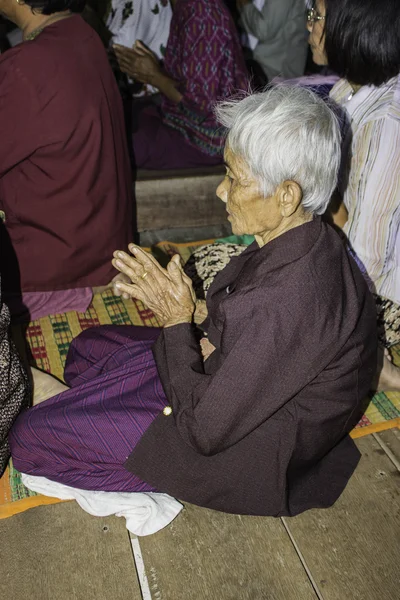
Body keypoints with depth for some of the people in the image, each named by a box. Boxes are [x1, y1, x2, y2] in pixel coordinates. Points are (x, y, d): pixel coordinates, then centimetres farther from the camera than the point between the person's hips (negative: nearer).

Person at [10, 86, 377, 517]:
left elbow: (207, 430, -29)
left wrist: (178, 320, -23)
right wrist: (209, 343, -8)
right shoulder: (300, 240, -9)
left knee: (29, 436, -5)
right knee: (89, 348, 19)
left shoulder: (289, 300, -38)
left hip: (248, 448, -9)